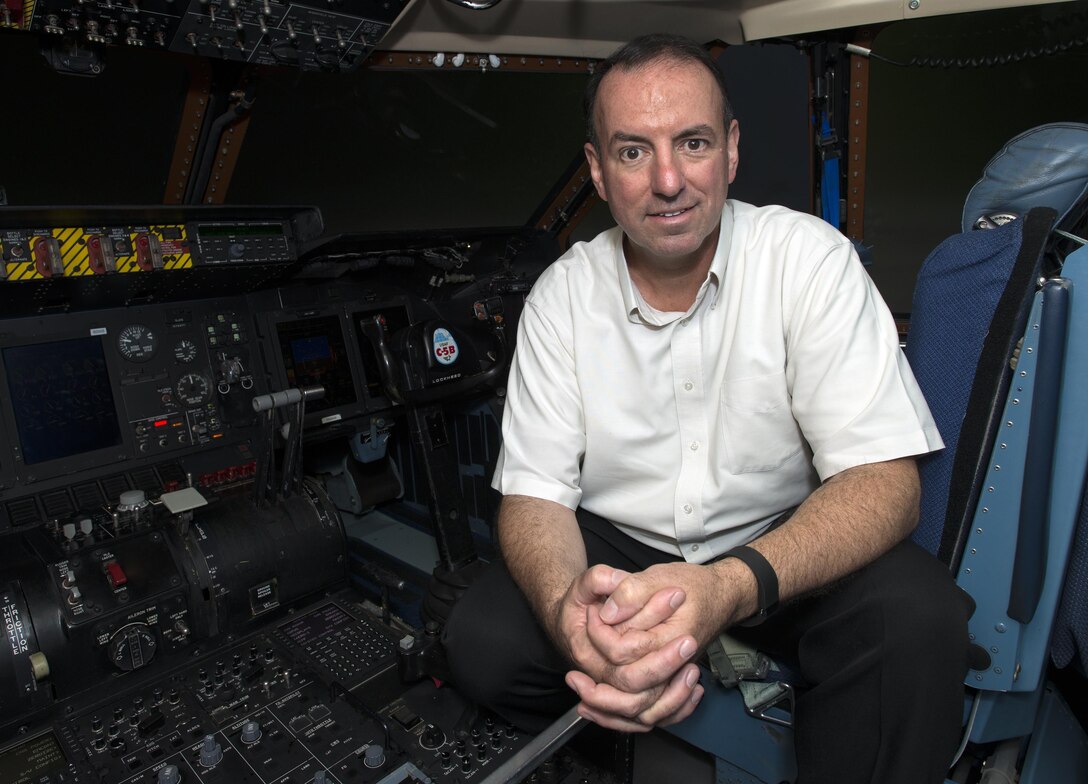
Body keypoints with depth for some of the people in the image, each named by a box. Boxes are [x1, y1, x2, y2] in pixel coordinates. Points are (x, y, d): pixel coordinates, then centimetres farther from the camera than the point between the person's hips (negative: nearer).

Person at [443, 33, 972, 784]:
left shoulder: (809, 258, -14)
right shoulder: (562, 294, -9)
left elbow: (884, 479, -20)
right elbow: (535, 490, -10)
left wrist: (733, 587, -40)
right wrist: (566, 607, -35)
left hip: (785, 540, -1)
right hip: (617, 548, 2)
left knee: (917, 620, -30)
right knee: (481, 642, -21)